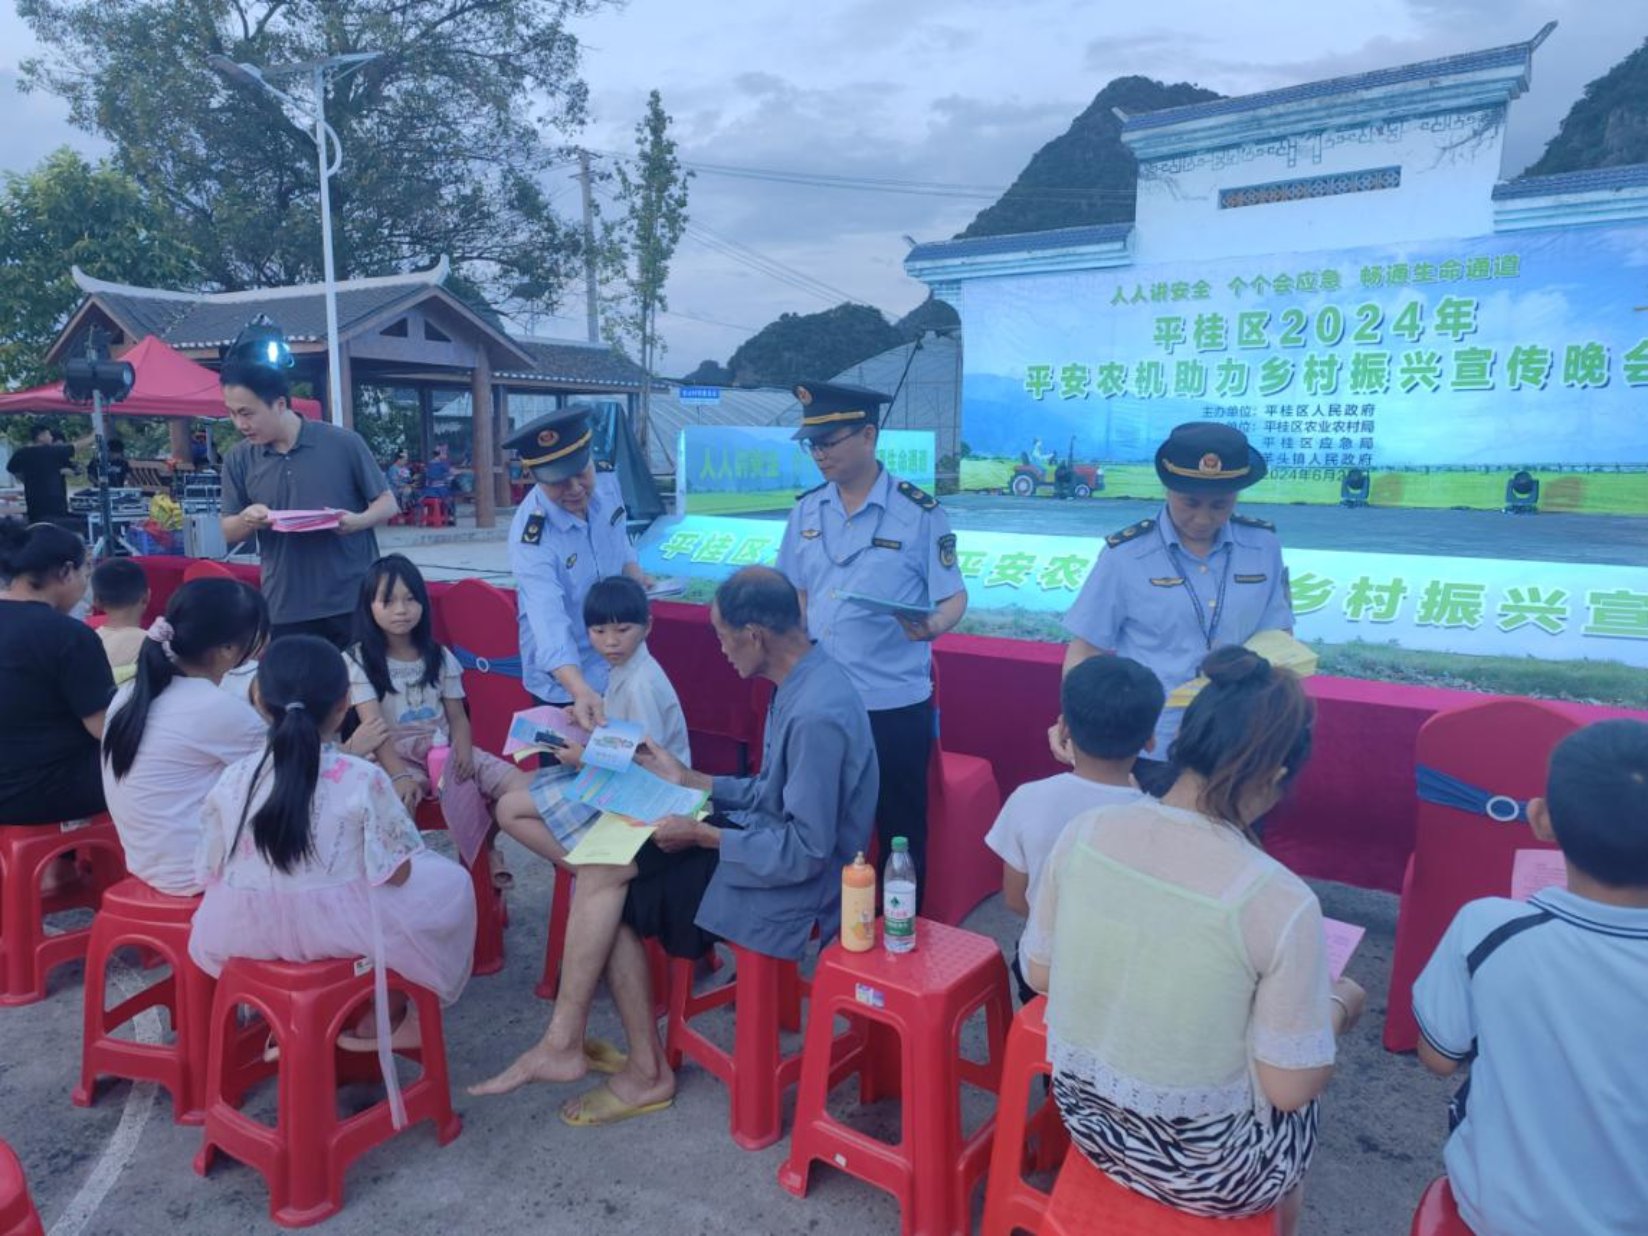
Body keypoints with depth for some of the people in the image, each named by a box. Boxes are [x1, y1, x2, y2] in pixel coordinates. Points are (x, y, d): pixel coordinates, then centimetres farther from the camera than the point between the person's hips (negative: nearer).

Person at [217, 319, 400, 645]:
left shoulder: (343, 443, -5)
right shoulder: (238, 459, 4)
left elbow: (388, 504, 1)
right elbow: (228, 533, 11)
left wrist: (357, 521, -19)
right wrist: (246, 519, -12)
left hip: (355, 602, -2)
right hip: (285, 611, 3)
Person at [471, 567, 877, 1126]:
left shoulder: (817, 714, -28)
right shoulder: (803, 682, 3)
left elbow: (805, 851, -26)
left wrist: (702, 835, -18)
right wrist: (690, 780, 14)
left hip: (788, 884, -9)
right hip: (774, 843, 9)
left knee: (605, 882, -6)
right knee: (607, 880, 2)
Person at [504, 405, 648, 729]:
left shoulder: (607, 481, -13)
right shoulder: (532, 540, -31)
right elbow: (551, 626, -41)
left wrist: (633, 572, -8)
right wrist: (580, 691, -55)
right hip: (563, 681, -6)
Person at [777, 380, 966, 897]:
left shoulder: (918, 513, -10)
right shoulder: (806, 511, 5)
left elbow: (954, 597, -7)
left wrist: (933, 625, -28)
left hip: (894, 705, -4)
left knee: (900, 829, 9)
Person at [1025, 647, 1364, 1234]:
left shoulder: (1083, 833, -15)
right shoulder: (1281, 902, -26)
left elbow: (1040, 975, -2)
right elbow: (1289, 1088, -16)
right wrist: (1338, 1006, 2)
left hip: (1085, 1114, 4)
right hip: (1203, 1166, -4)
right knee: (1296, 1113, 30)